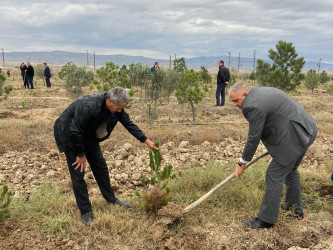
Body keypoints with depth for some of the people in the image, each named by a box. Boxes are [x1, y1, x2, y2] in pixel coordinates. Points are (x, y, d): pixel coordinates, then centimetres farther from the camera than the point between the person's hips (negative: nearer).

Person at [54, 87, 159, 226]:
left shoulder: (115, 107, -16)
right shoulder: (88, 106, -39)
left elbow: (129, 124, -3)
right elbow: (75, 132, -31)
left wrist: (146, 141, -3)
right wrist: (81, 155, -18)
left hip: (88, 135, 7)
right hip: (70, 135, -7)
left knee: (100, 167, 10)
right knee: (78, 173, -4)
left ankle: (111, 199, 28)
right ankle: (85, 212, 9)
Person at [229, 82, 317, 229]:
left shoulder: (254, 106, -20)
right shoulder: (260, 92, 11)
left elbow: (253, 138, -15)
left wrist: (241, 163, -4)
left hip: (295, 136, -11)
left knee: (274, 176, -3)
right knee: (290, 170, 26)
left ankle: (266, 220, 8)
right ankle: (296, 209, 42)